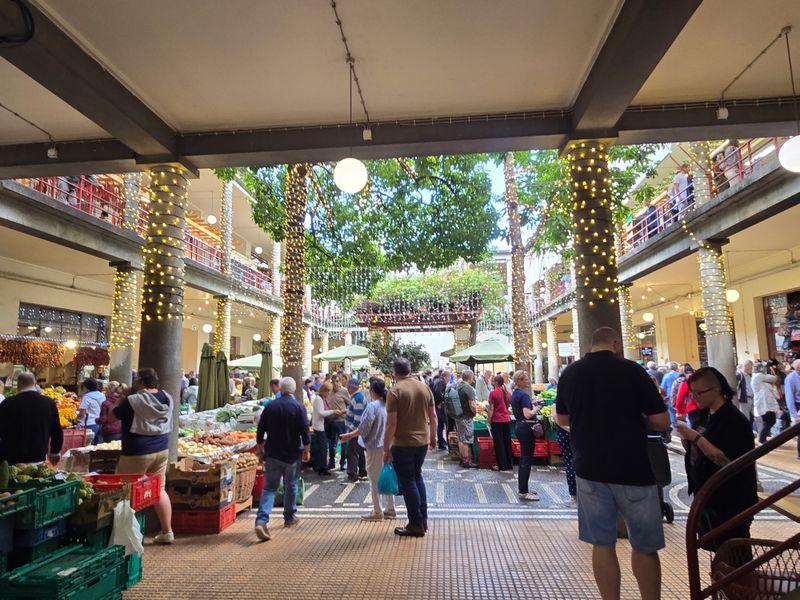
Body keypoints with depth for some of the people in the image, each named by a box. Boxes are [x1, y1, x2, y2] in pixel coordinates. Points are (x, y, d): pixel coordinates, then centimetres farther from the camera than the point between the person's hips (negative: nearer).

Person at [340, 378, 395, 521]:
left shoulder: (372, 406, -19)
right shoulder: (387, 404, 2)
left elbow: (364, 428, -19)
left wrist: (349, 435, -8)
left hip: (375, 446, -7)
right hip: (387, 445, 7)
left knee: (374, 479, 4)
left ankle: (377, 512, 13)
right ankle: (390, 509, 25)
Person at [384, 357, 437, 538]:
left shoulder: (395, 391, -15)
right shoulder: (424, 387, 1)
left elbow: (391, 423, -17)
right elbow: (433, 416, 6)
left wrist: (386, 448, -11)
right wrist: (433, 436, 18)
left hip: (403, 443, -6)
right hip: (423, 441, 6)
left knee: (407, 482, 8)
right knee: (417, 476, 23)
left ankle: (416, 525, 17)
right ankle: (423, 519, 27)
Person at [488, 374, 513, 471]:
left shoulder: (493, 393, -12)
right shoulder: (507, 392, 5)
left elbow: (491, 409, -11)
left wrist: (489, 421, -5)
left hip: (497, 420, -5)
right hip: (507, 420, 6)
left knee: (499, 444, 3)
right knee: (507, 442, 13)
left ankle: (502, 466, 7)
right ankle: (510, 464, 20)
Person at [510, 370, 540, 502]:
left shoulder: (514, 394, 10)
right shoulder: (523, 395, -19)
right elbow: (528, 414, -27)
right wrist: (535, 409, -8)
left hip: (519, 426, 10)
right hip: (526, 428, -10)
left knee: (523, 458, 17)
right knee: (527, 460, -3)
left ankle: (523, 488, 25)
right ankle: (523, 492, 2)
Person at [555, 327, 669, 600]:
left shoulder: (569, 373, 2)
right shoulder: (631, 370, -11)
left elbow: (562, 419, 13)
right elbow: (662, 422, -9)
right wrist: (636, 420, 9)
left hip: (589, 468, 3)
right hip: (632, 469, -3)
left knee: (602, 543, 11)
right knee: (644, 545, 14)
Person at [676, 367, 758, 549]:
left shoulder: (736, 421, -19)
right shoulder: (702, 414, 4)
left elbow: (728, 462, -26)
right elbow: (697, 451, 13)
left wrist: (696, 438, -25)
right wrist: (687, 438, -7)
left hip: (729, 504, -7)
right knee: (714, 548, 21)